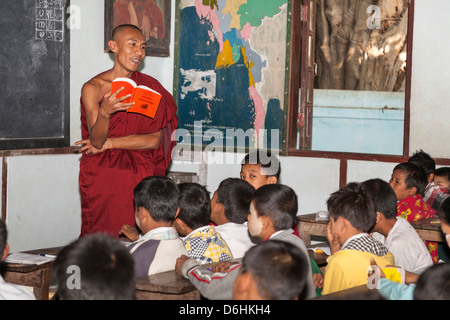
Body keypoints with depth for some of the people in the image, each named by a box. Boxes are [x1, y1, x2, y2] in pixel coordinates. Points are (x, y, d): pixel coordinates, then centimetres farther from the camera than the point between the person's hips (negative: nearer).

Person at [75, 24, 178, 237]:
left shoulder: (149, 87, 3)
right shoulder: (93, 88, -3)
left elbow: (156, 139, -5)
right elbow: (96, 140, -12)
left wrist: (109, 143, -8)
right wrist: (105, 112, -31)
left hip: (140, 177, 2)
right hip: (102, 177, -1)